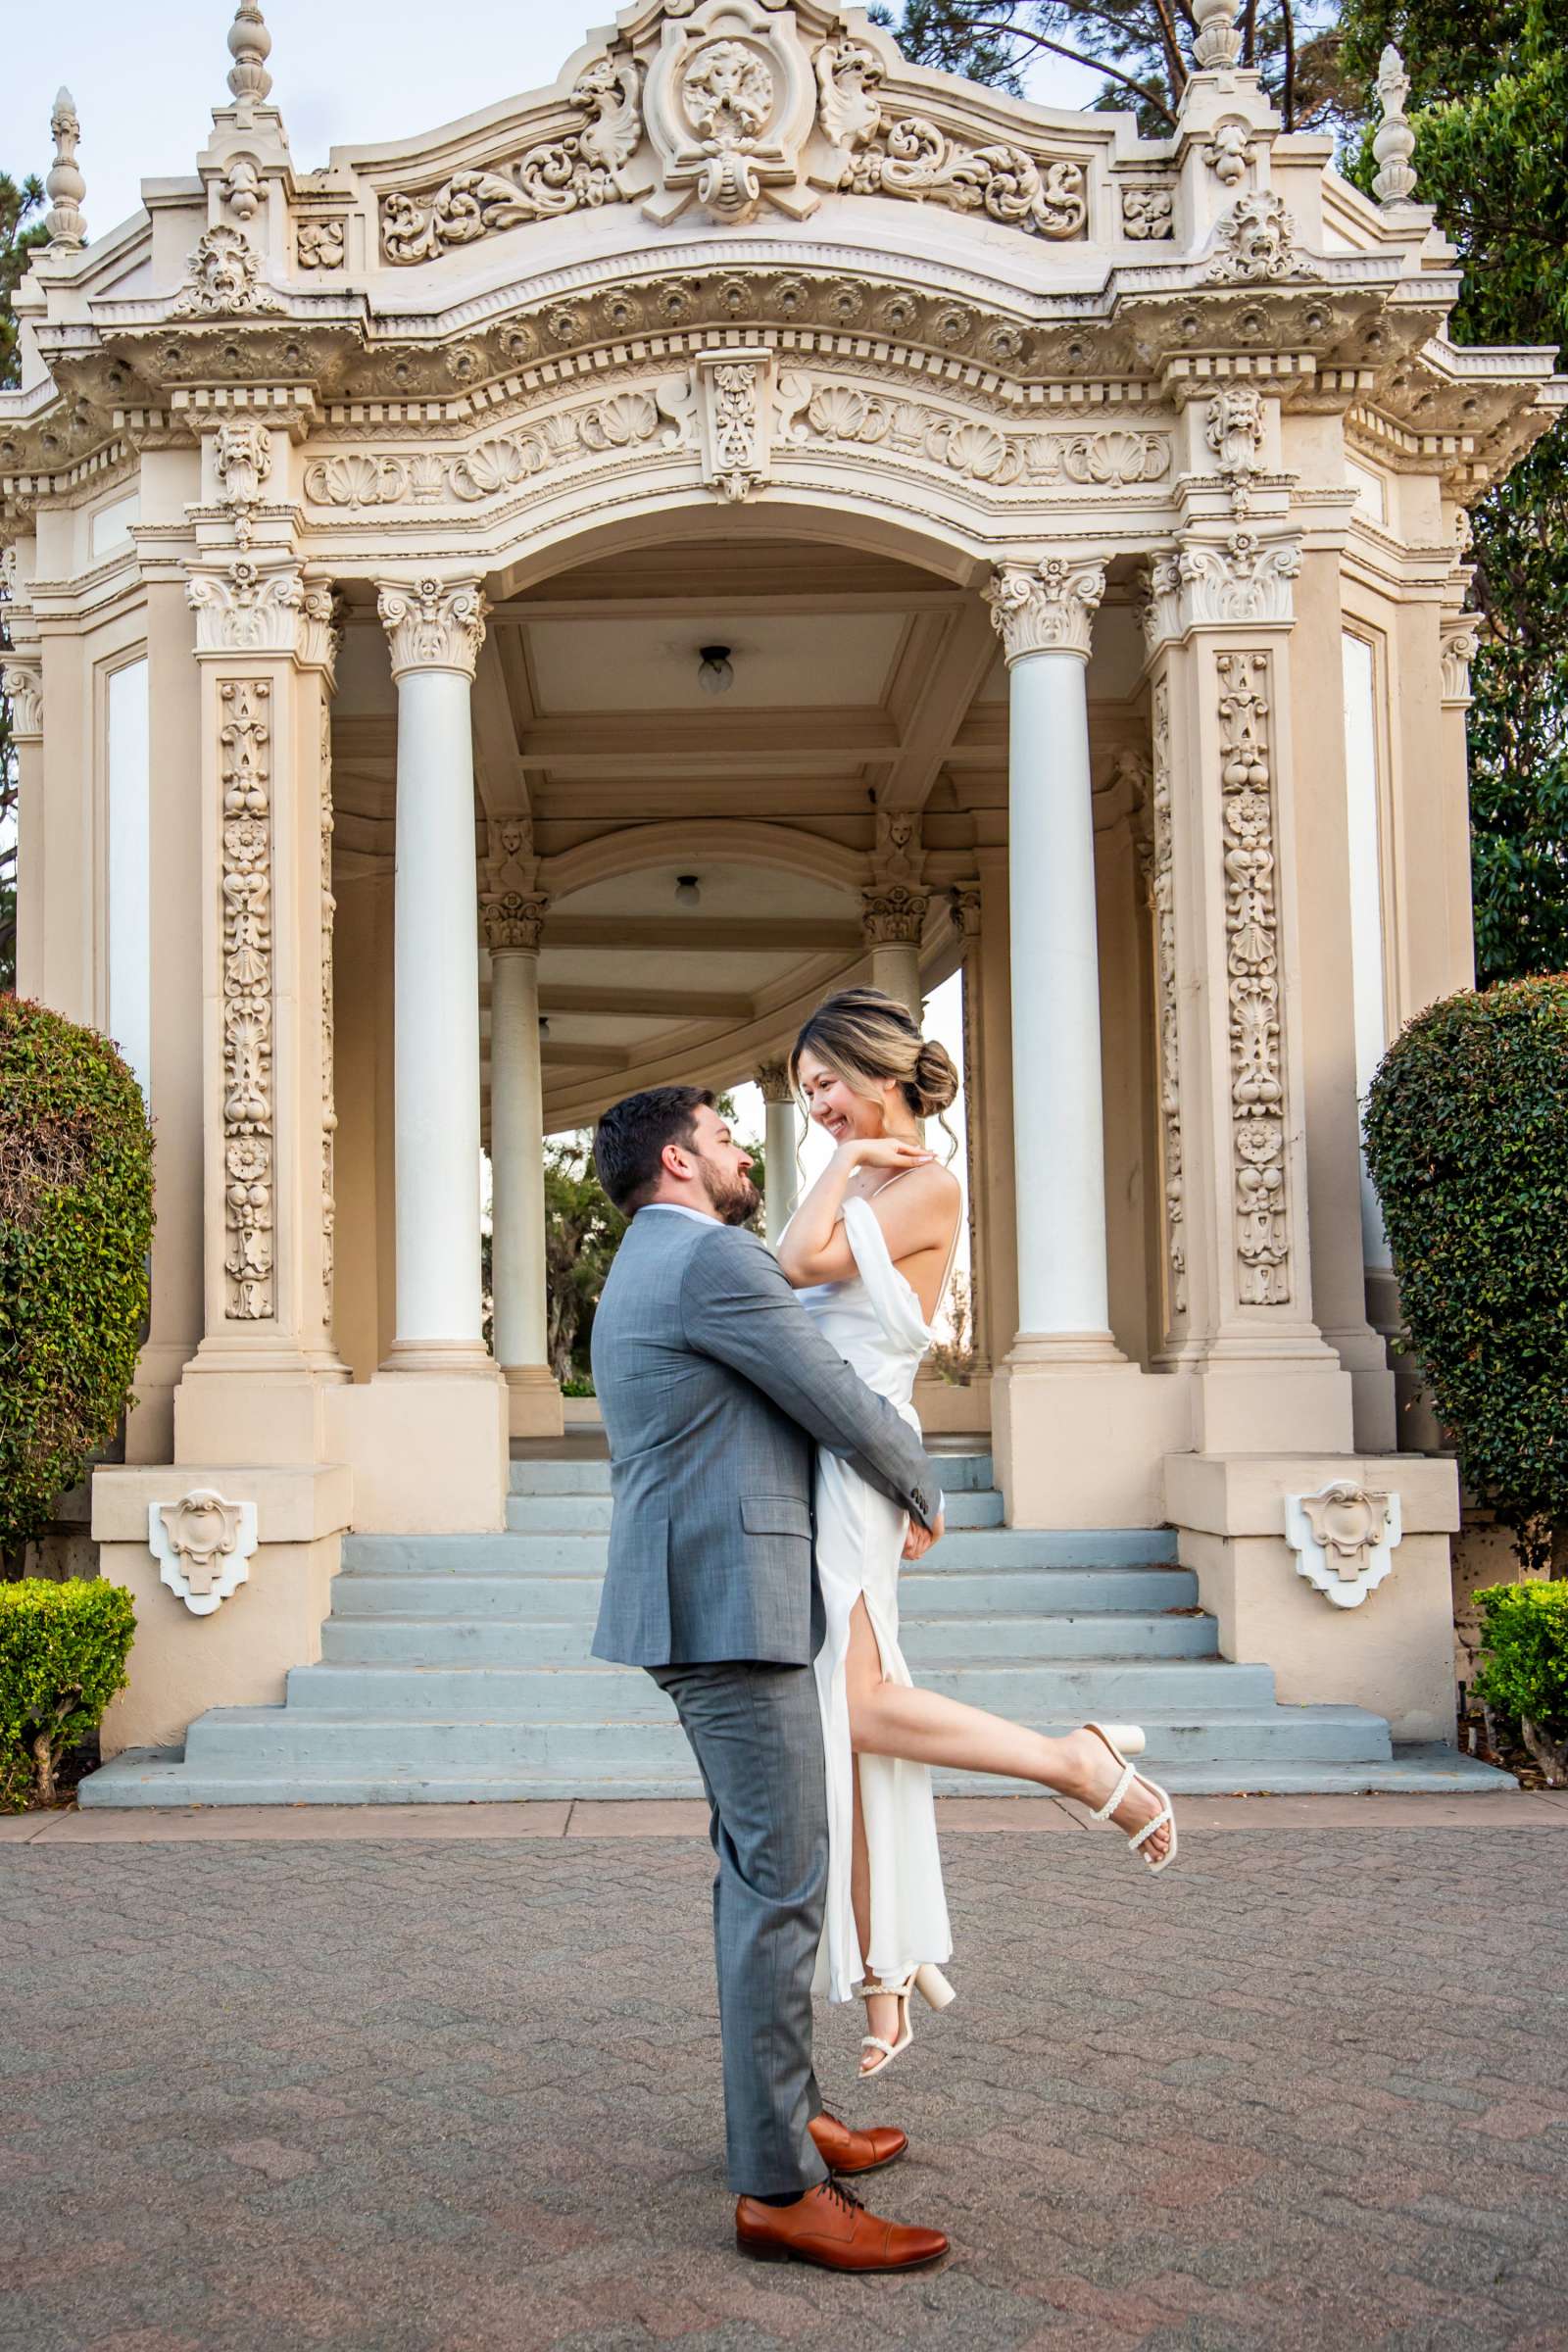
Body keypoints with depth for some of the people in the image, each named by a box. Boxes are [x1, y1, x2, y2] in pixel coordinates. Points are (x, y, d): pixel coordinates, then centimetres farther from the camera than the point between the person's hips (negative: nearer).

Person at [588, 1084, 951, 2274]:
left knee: (761, 1867, 17)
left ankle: (786, 2109, 27)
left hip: (697, 1600, 11)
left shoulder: (639, 1275, 20)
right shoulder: (711, 1257, -13)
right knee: (781, 1879, -9)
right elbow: (842, 1406, -11)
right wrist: (922, 1489, 6)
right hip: (732, 1605, -11)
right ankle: (777, 2186, -5)